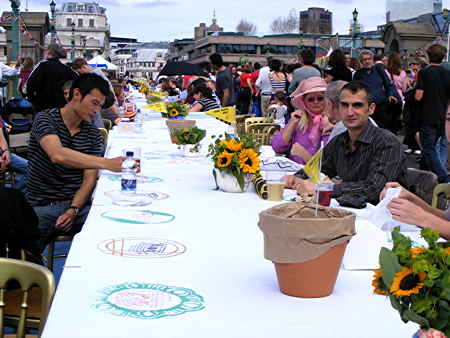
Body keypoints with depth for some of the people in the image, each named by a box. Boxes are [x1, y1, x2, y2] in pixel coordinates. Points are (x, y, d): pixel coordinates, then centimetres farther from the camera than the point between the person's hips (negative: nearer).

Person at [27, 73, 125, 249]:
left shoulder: (93, 134, 10)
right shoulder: (45, 119, -5)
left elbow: (89, 179, 5)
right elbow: (57, 155, -26)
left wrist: (73, 210, -14)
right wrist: (106, 163, -36)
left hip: (78, 205, 4)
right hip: (42, 207, -4)